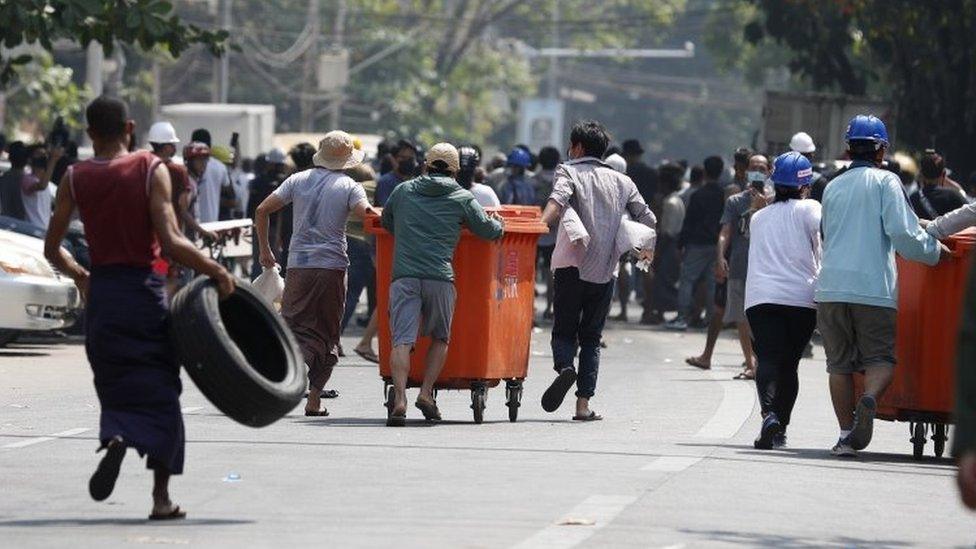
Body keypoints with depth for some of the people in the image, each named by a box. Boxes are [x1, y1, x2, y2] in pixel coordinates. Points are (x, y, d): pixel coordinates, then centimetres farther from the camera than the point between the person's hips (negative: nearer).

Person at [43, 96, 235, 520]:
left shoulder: (75, 178, 1)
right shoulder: (151, 170, -7)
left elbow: (52, 250, 5)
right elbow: (170, 243, -16)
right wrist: (217, 271, -6)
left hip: (101, 294, 2)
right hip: (145, 290, -2)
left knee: (115, 385, 13)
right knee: (159, 389, 7)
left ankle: (115, 438, -22)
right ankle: (161, 496, 3)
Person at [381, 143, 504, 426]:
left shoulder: (404, 191, 16)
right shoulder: (462, 198, 10)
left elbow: (386, 222, 31)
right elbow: (489, 231, 14)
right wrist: (498, 224, 37)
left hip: (404, 275, 1)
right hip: (440, 276, -1)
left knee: (402, 339, -8)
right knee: (440, 338, 19)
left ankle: (399, 399, -22)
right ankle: (426, 392, 6)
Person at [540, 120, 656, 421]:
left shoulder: (569, 171, 3)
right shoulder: (622, 181, 15)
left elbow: (557, 200, -19)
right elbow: (648, 221, 16)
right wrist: (648, 250, 35)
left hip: (572, 266, -3)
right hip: (605, 272, 3)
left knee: (563, 331, 7)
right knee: (591, 338, 10)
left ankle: (564, 366, -25)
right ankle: (583, 404, 1)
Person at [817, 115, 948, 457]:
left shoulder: (833, 187, 18)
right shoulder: (884, 182, 2)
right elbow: (903, 232, -8)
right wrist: (933, 249, 8)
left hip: (832, 286, 4)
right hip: (874, 287, -4)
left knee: (840, 363, 10)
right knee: (881, 357, 2)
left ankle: (846, 434, 5)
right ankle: (869, 401, -28)